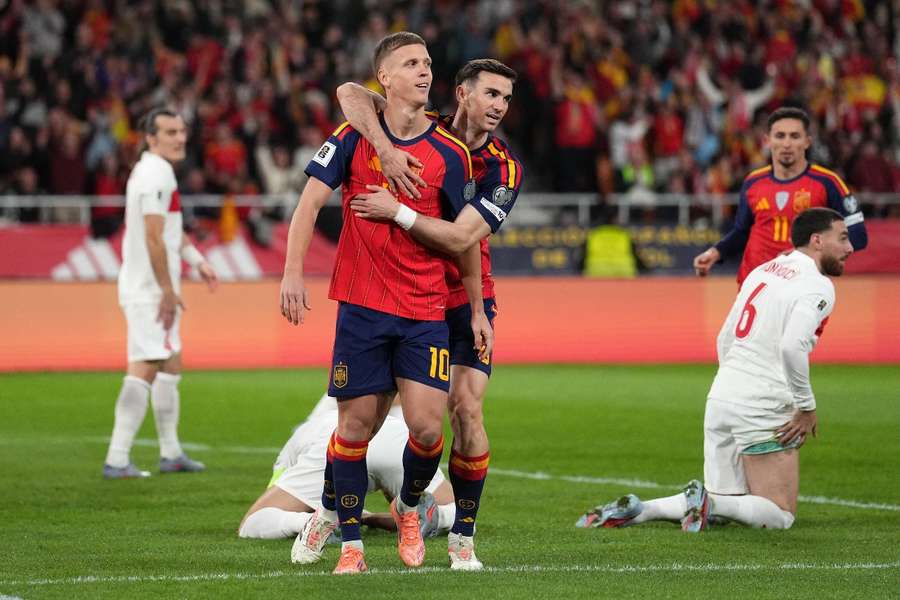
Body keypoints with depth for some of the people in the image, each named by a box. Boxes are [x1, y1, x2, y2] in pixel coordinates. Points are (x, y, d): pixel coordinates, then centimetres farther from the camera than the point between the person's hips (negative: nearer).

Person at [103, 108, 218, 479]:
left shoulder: (152, 170, 16)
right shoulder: (156, 174, -18)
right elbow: (153, 238, -23)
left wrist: (197, 260, 27)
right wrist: (168, 290, -20)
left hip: (156, 288, 11)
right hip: (149, 289, -11)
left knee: (170, 364, 19)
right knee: (144, 368, -14)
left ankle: (171, 453, 27)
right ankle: (117, 459, -17)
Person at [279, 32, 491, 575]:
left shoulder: (451, 153, 1)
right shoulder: (354, 138, 0)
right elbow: (310, 202, -3)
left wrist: (478, 311, 12)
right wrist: (293, 273, -15)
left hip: (426, 311, 1)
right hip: (362, 306, 0)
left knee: (427, 425, -10)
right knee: (356, 424, 0)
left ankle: (408, 506, 22)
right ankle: (349, 541, 16)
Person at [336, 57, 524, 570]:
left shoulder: (505, 169, -13)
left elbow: (460, 238, -23)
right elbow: (350, 94, -20)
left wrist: (396, 211, -32)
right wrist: (385, 147, -34)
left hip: (463, 299, -1)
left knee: (467, 407, -13)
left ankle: (463, 535, -1)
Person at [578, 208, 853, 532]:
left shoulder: (762, 271, 17)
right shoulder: (818, 286, -8)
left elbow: (724, 339, 20)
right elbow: (792, 346, -23)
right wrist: (807, 407, -12)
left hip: (721, 397, 8)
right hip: (763, 410, -8)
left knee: (722, 506, 16)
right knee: (780, 515, 1)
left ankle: (634, 510, 0)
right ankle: (706, 502, -19)